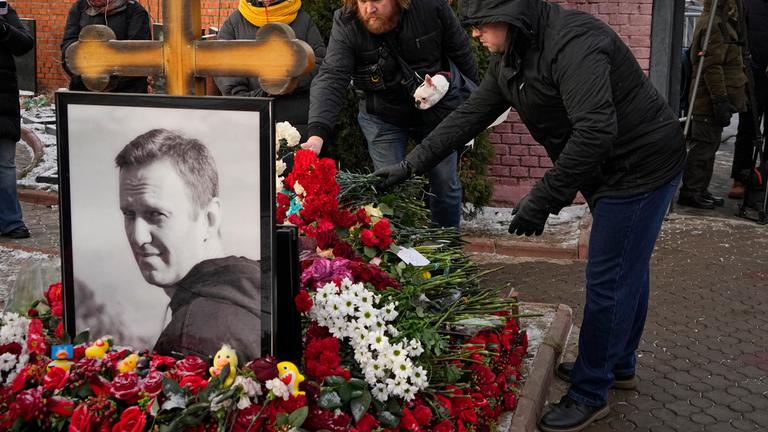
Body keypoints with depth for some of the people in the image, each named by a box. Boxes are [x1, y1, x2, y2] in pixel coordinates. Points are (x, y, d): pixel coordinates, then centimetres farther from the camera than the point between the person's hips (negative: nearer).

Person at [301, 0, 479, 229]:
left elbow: (461, 52, -6)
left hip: (435, 111, 1)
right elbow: (330, 79, -33)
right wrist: (317, 134, -47)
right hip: (383, 118, -1)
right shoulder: (346, 25, -23)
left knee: (446, 186, 9)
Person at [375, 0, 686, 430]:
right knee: (626, 271, 22)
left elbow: (595, 131, -35)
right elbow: (470, 115, 7)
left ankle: (591, 394, 11)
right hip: (608, 169, 9)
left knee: (608, 281, -3)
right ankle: (619, 364, 39)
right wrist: (410, 166, 4)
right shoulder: (511, 59, 3)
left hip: (641, 166, -9)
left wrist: (544, 200, -32)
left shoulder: (573, 43, -28)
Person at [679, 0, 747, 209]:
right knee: (704, 146, -5)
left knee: (708, 146, 15)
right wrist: (721, 100, -23)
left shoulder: (721, 23, 17)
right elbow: (712, 68, -23)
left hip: (711, 101, 11)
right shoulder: (714, 25, -17)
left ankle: (700, 190, 22)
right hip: (710, 102, -11)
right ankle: (690, 192, 1)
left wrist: (722, 100, 22)